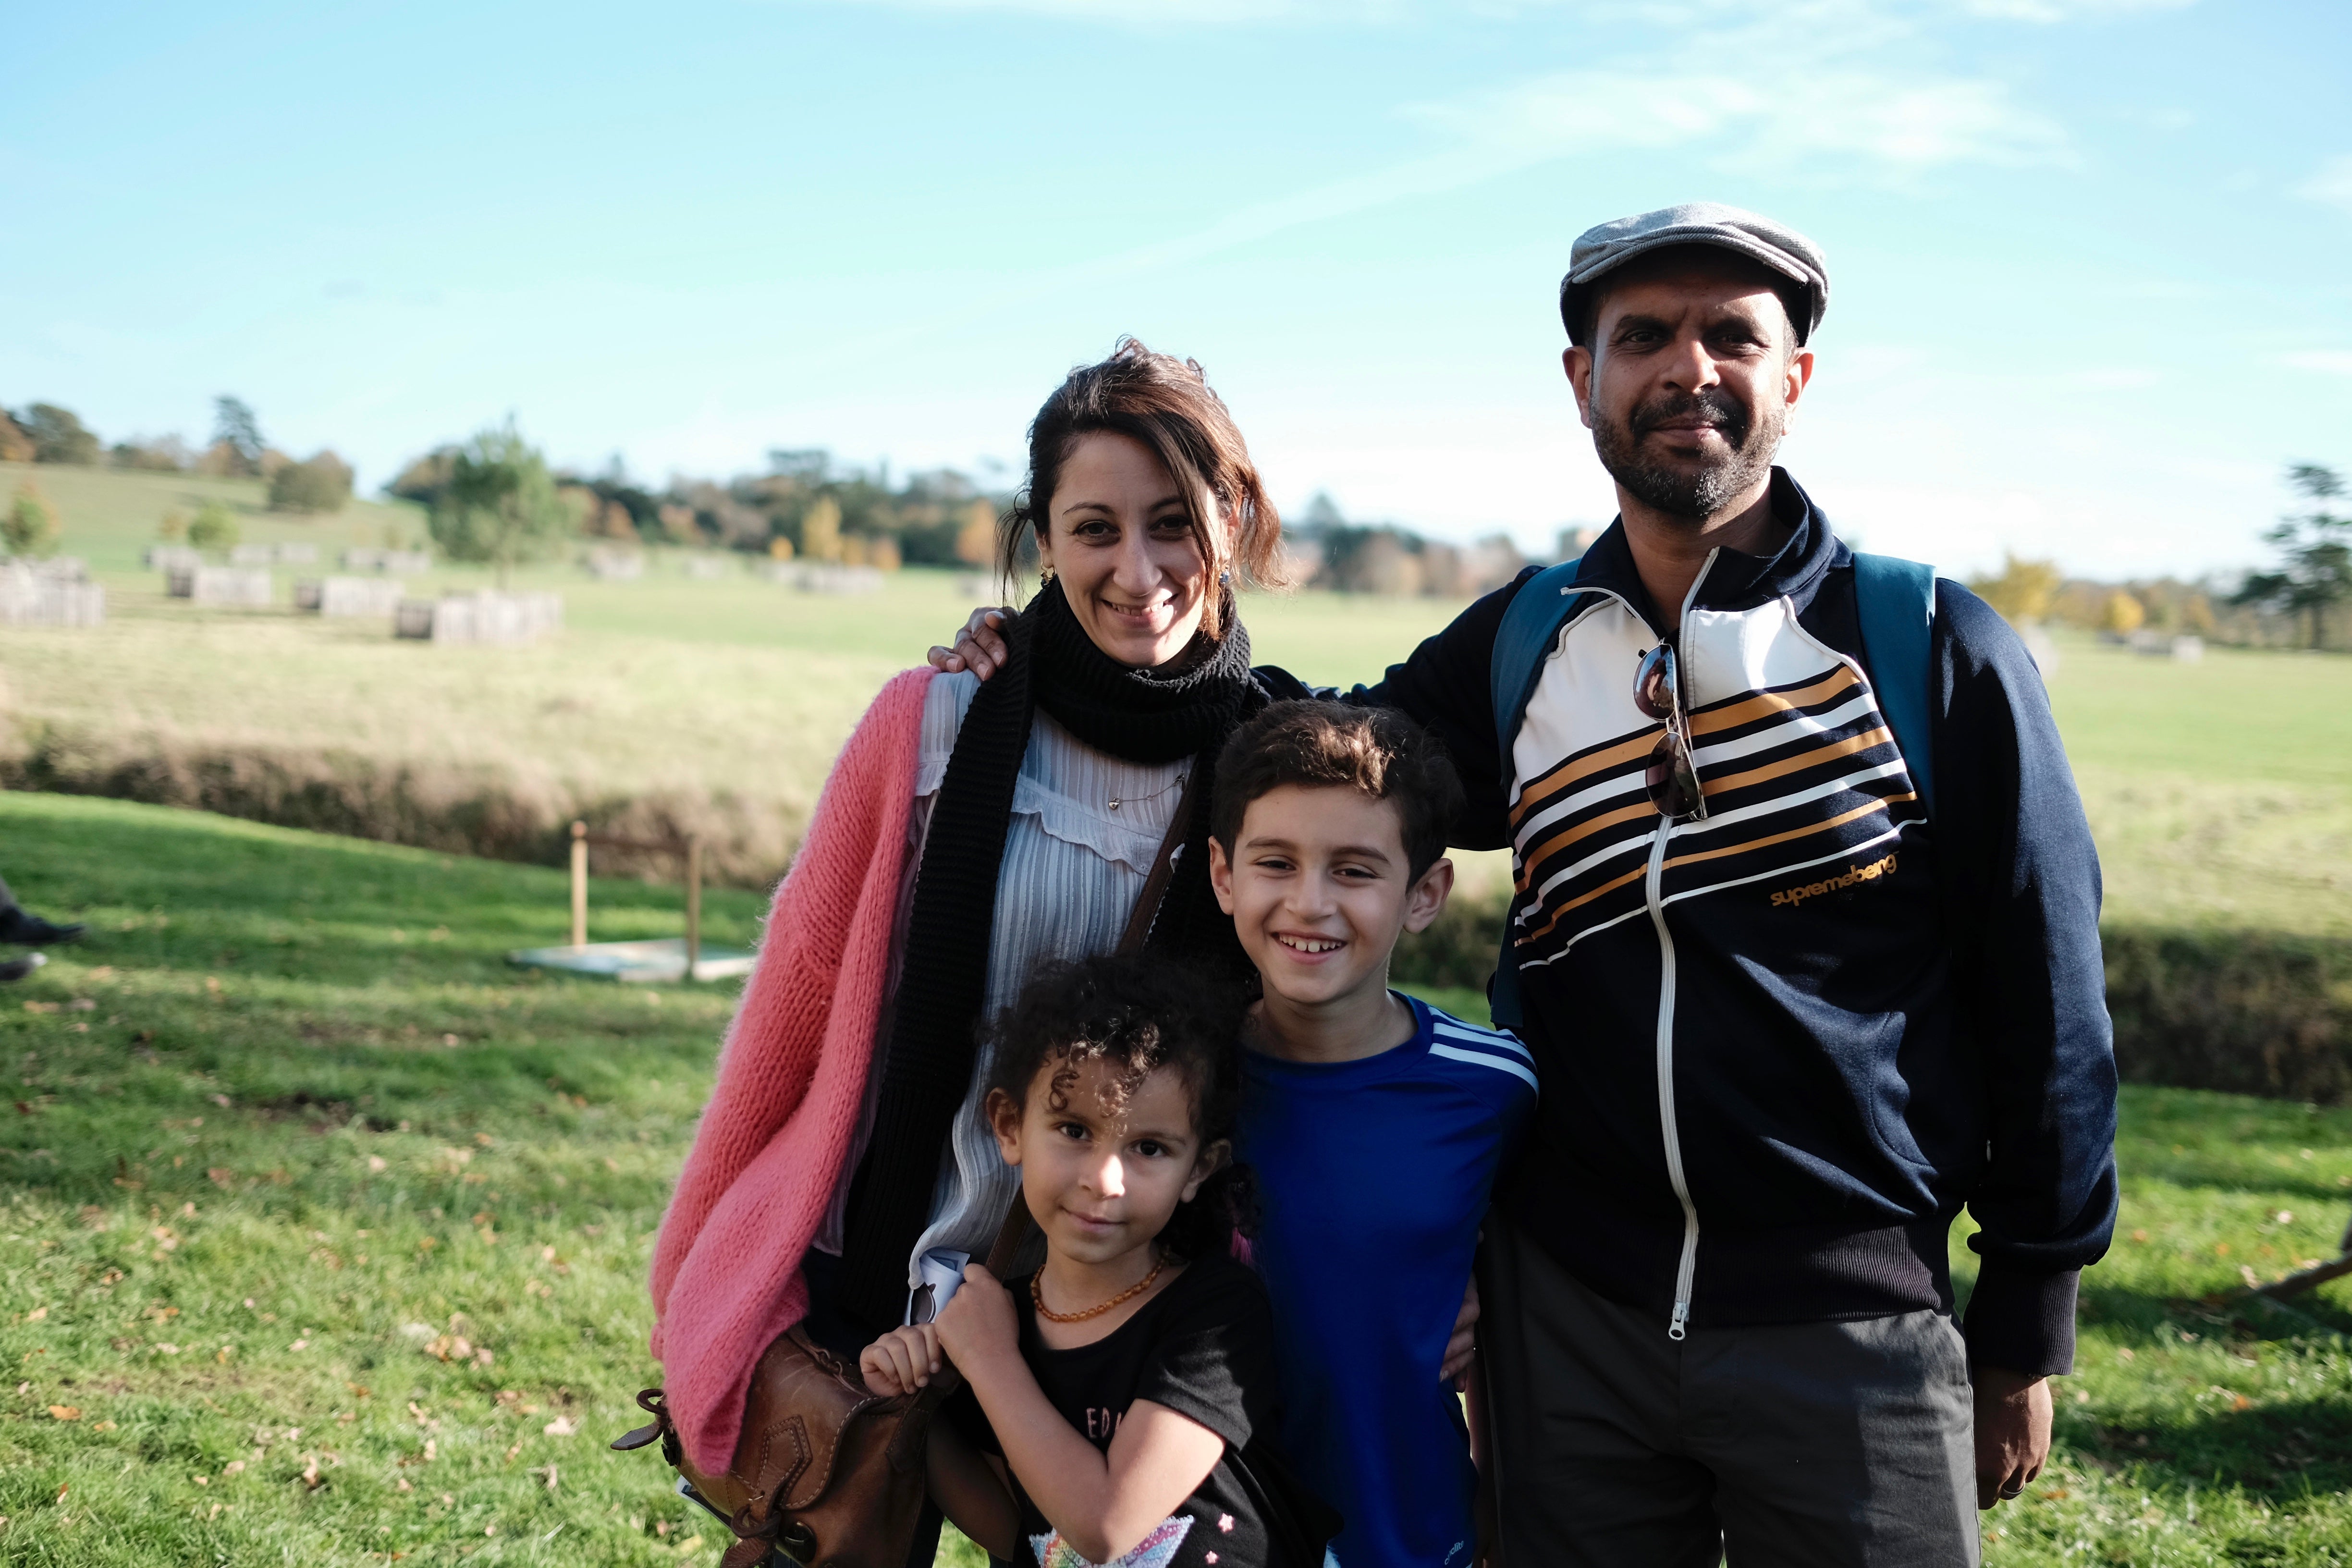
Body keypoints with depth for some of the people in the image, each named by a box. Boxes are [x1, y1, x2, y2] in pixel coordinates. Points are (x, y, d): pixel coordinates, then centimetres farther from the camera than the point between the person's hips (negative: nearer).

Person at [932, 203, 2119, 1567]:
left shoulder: (1933, 647, -5)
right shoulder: (1519, 648, 5)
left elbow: (2045, 1003, -2)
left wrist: (2026, 1335, -1)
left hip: (1849, 1328, -3)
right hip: (1572, 1314, 3)